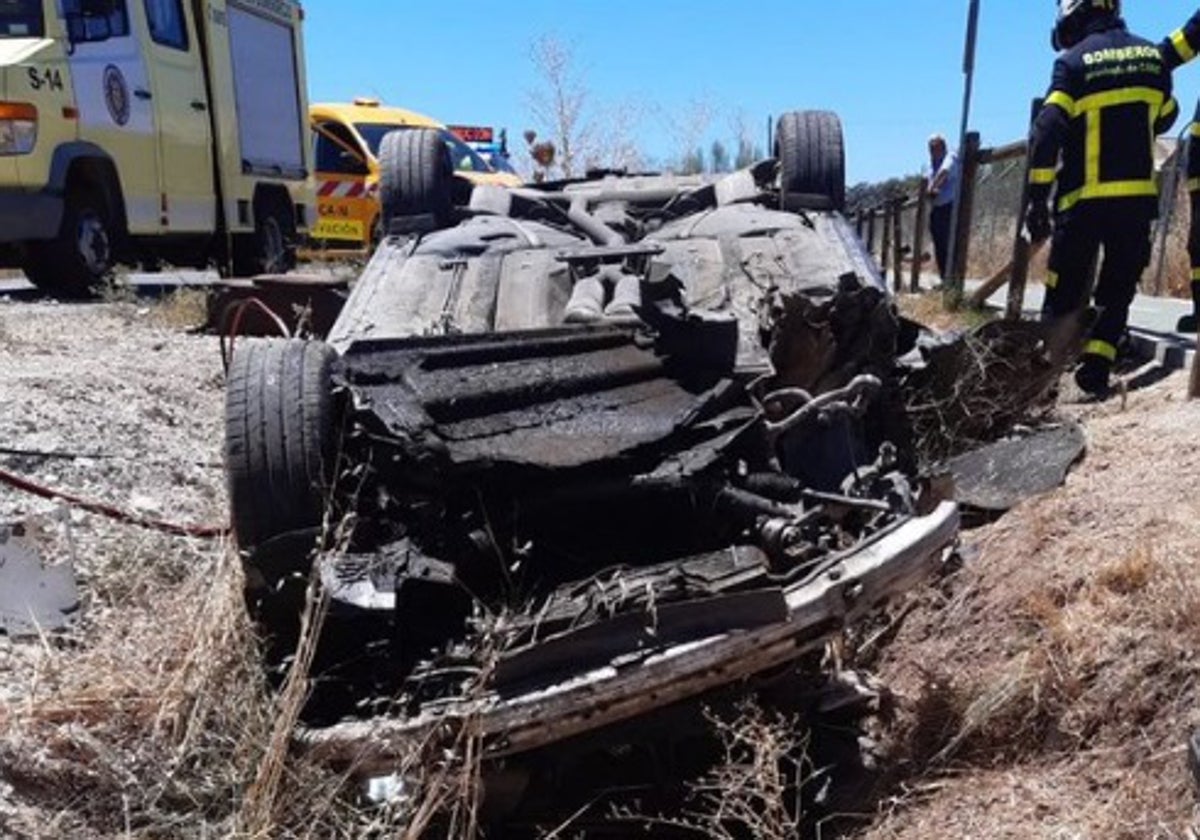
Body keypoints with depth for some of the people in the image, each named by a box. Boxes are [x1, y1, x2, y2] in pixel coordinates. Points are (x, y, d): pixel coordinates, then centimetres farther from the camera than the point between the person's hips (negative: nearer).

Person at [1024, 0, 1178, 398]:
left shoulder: (1074, 62, -6)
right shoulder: (1152, 56, 8)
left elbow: (1046, 132, -16)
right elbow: (1164, 118, 22)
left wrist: (1037, 198, -13)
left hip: (1084, 200, -3)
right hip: (1139, 197, 4)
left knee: (1064, 291, 5)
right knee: (1117, 290, 11)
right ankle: (1096, 369, 3)